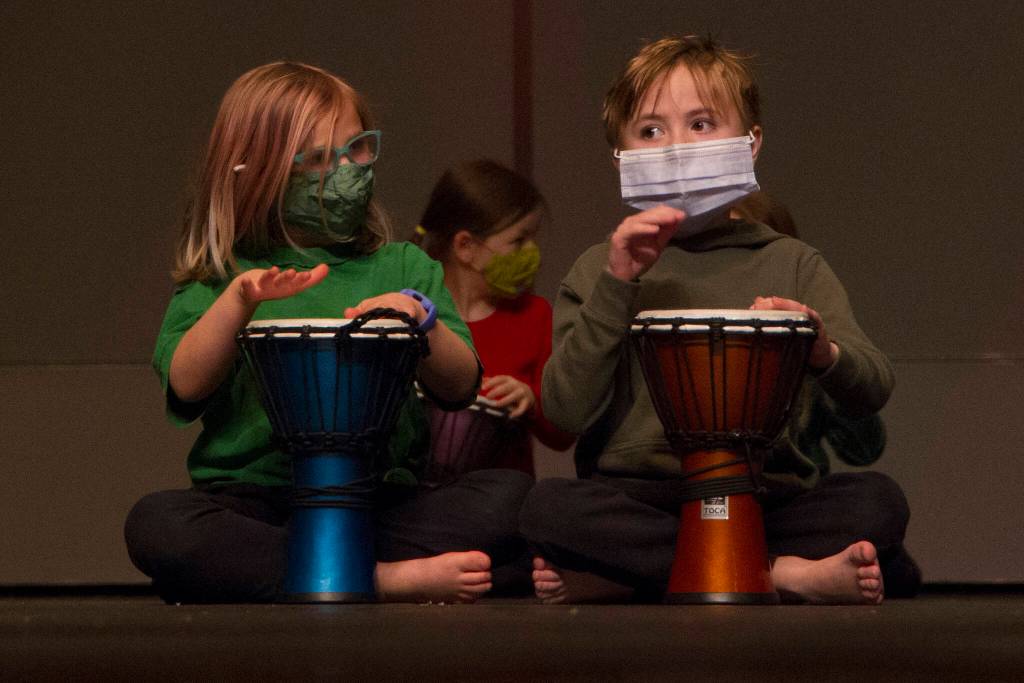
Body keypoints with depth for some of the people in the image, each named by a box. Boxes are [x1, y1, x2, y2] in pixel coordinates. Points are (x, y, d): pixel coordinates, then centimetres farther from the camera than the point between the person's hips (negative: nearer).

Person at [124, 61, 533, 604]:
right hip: (253, 505, -2)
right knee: (155, 524, -34)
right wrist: (237, 300, -16)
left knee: (513, 495, -25)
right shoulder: (219, 280, 14)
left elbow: (460, 388, 8)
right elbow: (185, 390, -3)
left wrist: (423, 323, -11)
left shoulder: (403, 269, 19)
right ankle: (392, 580, -34)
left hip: (381, 497, 2)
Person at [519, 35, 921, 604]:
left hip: (767, 490, 1)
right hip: (637, 501, -1)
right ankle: (791, 573, -30)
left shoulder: (791, 264, 14)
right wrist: (616, 286, -10)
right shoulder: (601, 269, 12)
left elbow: (872, 391, 0)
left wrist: (823, 353, -22)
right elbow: (568, 412, -2)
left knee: (877, 501, -27)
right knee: (549, 508, -32)